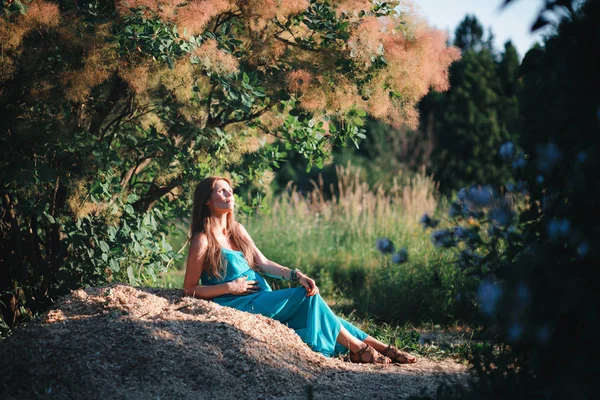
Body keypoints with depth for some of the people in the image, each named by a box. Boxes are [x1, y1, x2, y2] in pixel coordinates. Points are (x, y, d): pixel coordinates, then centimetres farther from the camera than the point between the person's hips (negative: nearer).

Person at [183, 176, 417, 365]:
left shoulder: (236, 230, 11)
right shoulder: (203, 240, -11)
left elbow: (264, 263, 9)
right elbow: (190, 289, -8)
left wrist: (297, 276, -6)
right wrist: (230, 287, -17)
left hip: (263, 300, 7)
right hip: (240, 306, -7)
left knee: (314, 313, -10)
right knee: (307, 297, -20)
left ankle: (381, 348, -12)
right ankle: (357, 347, -11)